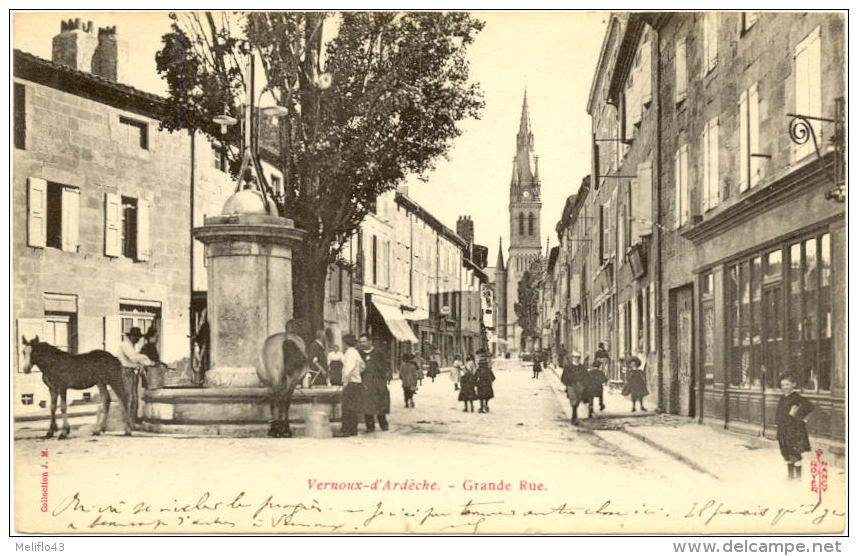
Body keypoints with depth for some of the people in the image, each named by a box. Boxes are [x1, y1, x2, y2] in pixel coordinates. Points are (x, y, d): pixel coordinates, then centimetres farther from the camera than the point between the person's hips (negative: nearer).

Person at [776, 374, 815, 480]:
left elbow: (809, 406, -25)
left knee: (795, 454, -3)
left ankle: (798, 475, 6)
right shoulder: (782, 398, 12)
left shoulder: (796, 397, -13)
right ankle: (790, 475, 25)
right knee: (786, 454, 14)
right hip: (783, 430, 8)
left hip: (795, 430, -8)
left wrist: (798, 415, -16)